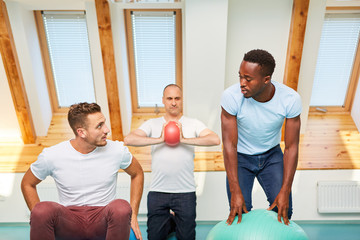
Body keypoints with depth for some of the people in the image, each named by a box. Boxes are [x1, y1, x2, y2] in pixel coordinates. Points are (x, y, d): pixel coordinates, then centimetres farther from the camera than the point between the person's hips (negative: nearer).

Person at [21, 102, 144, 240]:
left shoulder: (117, 150, -6)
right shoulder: (51, 156, -7)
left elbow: (137, 173, 10)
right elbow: (27, 184, 10)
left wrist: (132, 215, 4)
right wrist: (40, 217, -2)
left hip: (103, 221, 1)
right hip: (69, 220, 0)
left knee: (121, 207, -34)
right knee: (42, 209, -32)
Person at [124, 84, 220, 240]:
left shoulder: (193, 124, 5)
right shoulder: (152, 124, 6)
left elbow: (215, 140, -12)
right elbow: (128, 139, -10)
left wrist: (184, 140, -16)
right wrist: (160, 139, -15)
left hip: (185, 191, 0)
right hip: (158, 191, 1)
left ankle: (178, 221, 37)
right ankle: (168, 221, 38)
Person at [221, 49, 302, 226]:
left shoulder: (291, 99, -24)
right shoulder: (231, 96, -29)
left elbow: (291, 147, -15)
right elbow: (229, 145, -23)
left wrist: (285, 191, -19)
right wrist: (235, 192, -24)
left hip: (272, 155, 2)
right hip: (240, 157, -1)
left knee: (283, 209, -7)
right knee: (239, 212, -10)